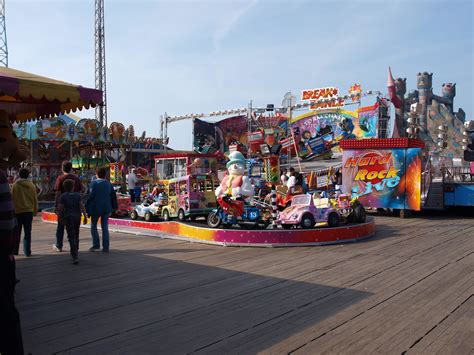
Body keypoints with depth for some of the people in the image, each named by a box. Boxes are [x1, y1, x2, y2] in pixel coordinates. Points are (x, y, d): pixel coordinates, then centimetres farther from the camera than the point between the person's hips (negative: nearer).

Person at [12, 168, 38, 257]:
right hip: (29, 211, 1)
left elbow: (12, 199, -3)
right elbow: (35, 199, 3)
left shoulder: (15, 185, -7)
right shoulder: (31, 185, -2)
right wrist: (35, 211, 13)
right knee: (27, 233, 5)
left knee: (17, 232, 12)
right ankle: (27, 251, 2)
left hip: (18, 212, -1)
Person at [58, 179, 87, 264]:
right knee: (76, 235, 19)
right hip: (77, 216, 3)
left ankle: (75, 256, -16)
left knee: (71, 237, -5)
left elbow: (60, 208, -6)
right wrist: (85, 216, -6)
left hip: (68, 217, -3)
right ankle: (76, 252, 33)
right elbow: (82, 205, -7)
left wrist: (61, 218, 6)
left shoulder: (63, 196, -4)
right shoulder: (78, 195, 1)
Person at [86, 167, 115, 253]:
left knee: (93, 226, 13)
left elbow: (91, 196, -14)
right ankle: (105, 247, 7)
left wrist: (87, 208, -8)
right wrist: (112, 207, 14)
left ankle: (96, 244, 11)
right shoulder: (109, 184, 5)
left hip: (96, 208, -4)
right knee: (105, 227, 8)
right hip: (106, 208, 4)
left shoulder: (95, 183, -10)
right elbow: (113, 195, 8)